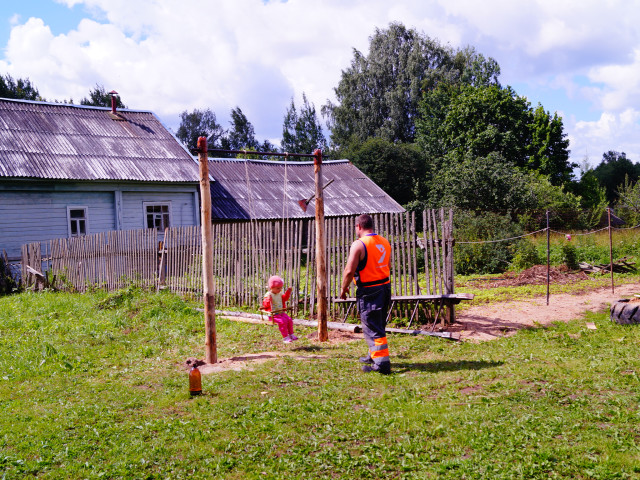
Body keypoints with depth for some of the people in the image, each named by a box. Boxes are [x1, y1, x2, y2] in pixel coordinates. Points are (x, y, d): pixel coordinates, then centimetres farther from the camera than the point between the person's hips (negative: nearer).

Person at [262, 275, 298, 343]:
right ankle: (285, 337, -17)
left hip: (281, 312, 8)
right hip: (273, 314, -8)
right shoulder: (268, 295, -14)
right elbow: (265, 305, -20)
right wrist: (268, 300, -39)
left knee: (289, 320, -8)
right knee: (282, 321, -25)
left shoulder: (280, 294, 10)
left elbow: (285, 298, 28)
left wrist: (288, 292, 16)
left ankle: (291, 334, 7)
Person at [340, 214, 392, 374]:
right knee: (379, 325, 19)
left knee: (372, 328, -3)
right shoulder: (385, 242, 8)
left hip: (369, 291, -8)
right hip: (385, 287, 8)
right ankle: (374, 356, 33)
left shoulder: (358, 245, -15)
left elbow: (349, 270, -17)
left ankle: (381, 363, -5)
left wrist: (344, 288, -4)